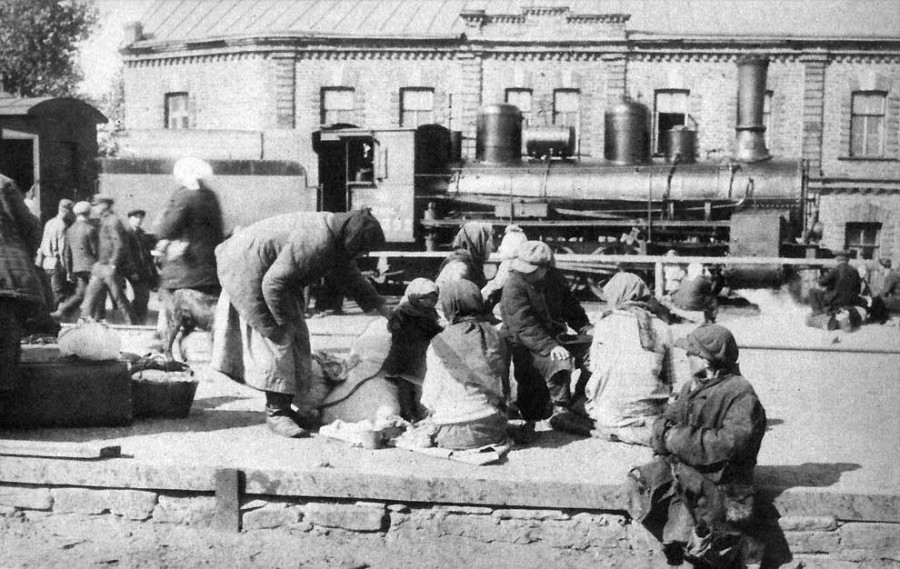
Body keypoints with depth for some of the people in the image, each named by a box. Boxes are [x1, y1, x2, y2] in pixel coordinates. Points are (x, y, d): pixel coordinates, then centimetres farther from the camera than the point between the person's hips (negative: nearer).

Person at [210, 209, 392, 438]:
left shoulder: (337, 239, -1)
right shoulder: (315, 242, -32)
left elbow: (351, 276, 16)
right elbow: (273, 282, -32)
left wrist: (383, 309, 16)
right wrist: (283, 321, -20)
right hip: (246, 267, -10)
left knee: (295, 337, 7)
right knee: (275, 337, -13)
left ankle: (282, 407, 12)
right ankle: (275, 413, -9)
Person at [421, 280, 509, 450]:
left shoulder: (439, 344, -8)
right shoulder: (495, 337, 2)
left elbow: (431, 399, -3)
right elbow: (504, 384, 9)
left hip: (452, 435, -3)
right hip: (492, 429, 4)